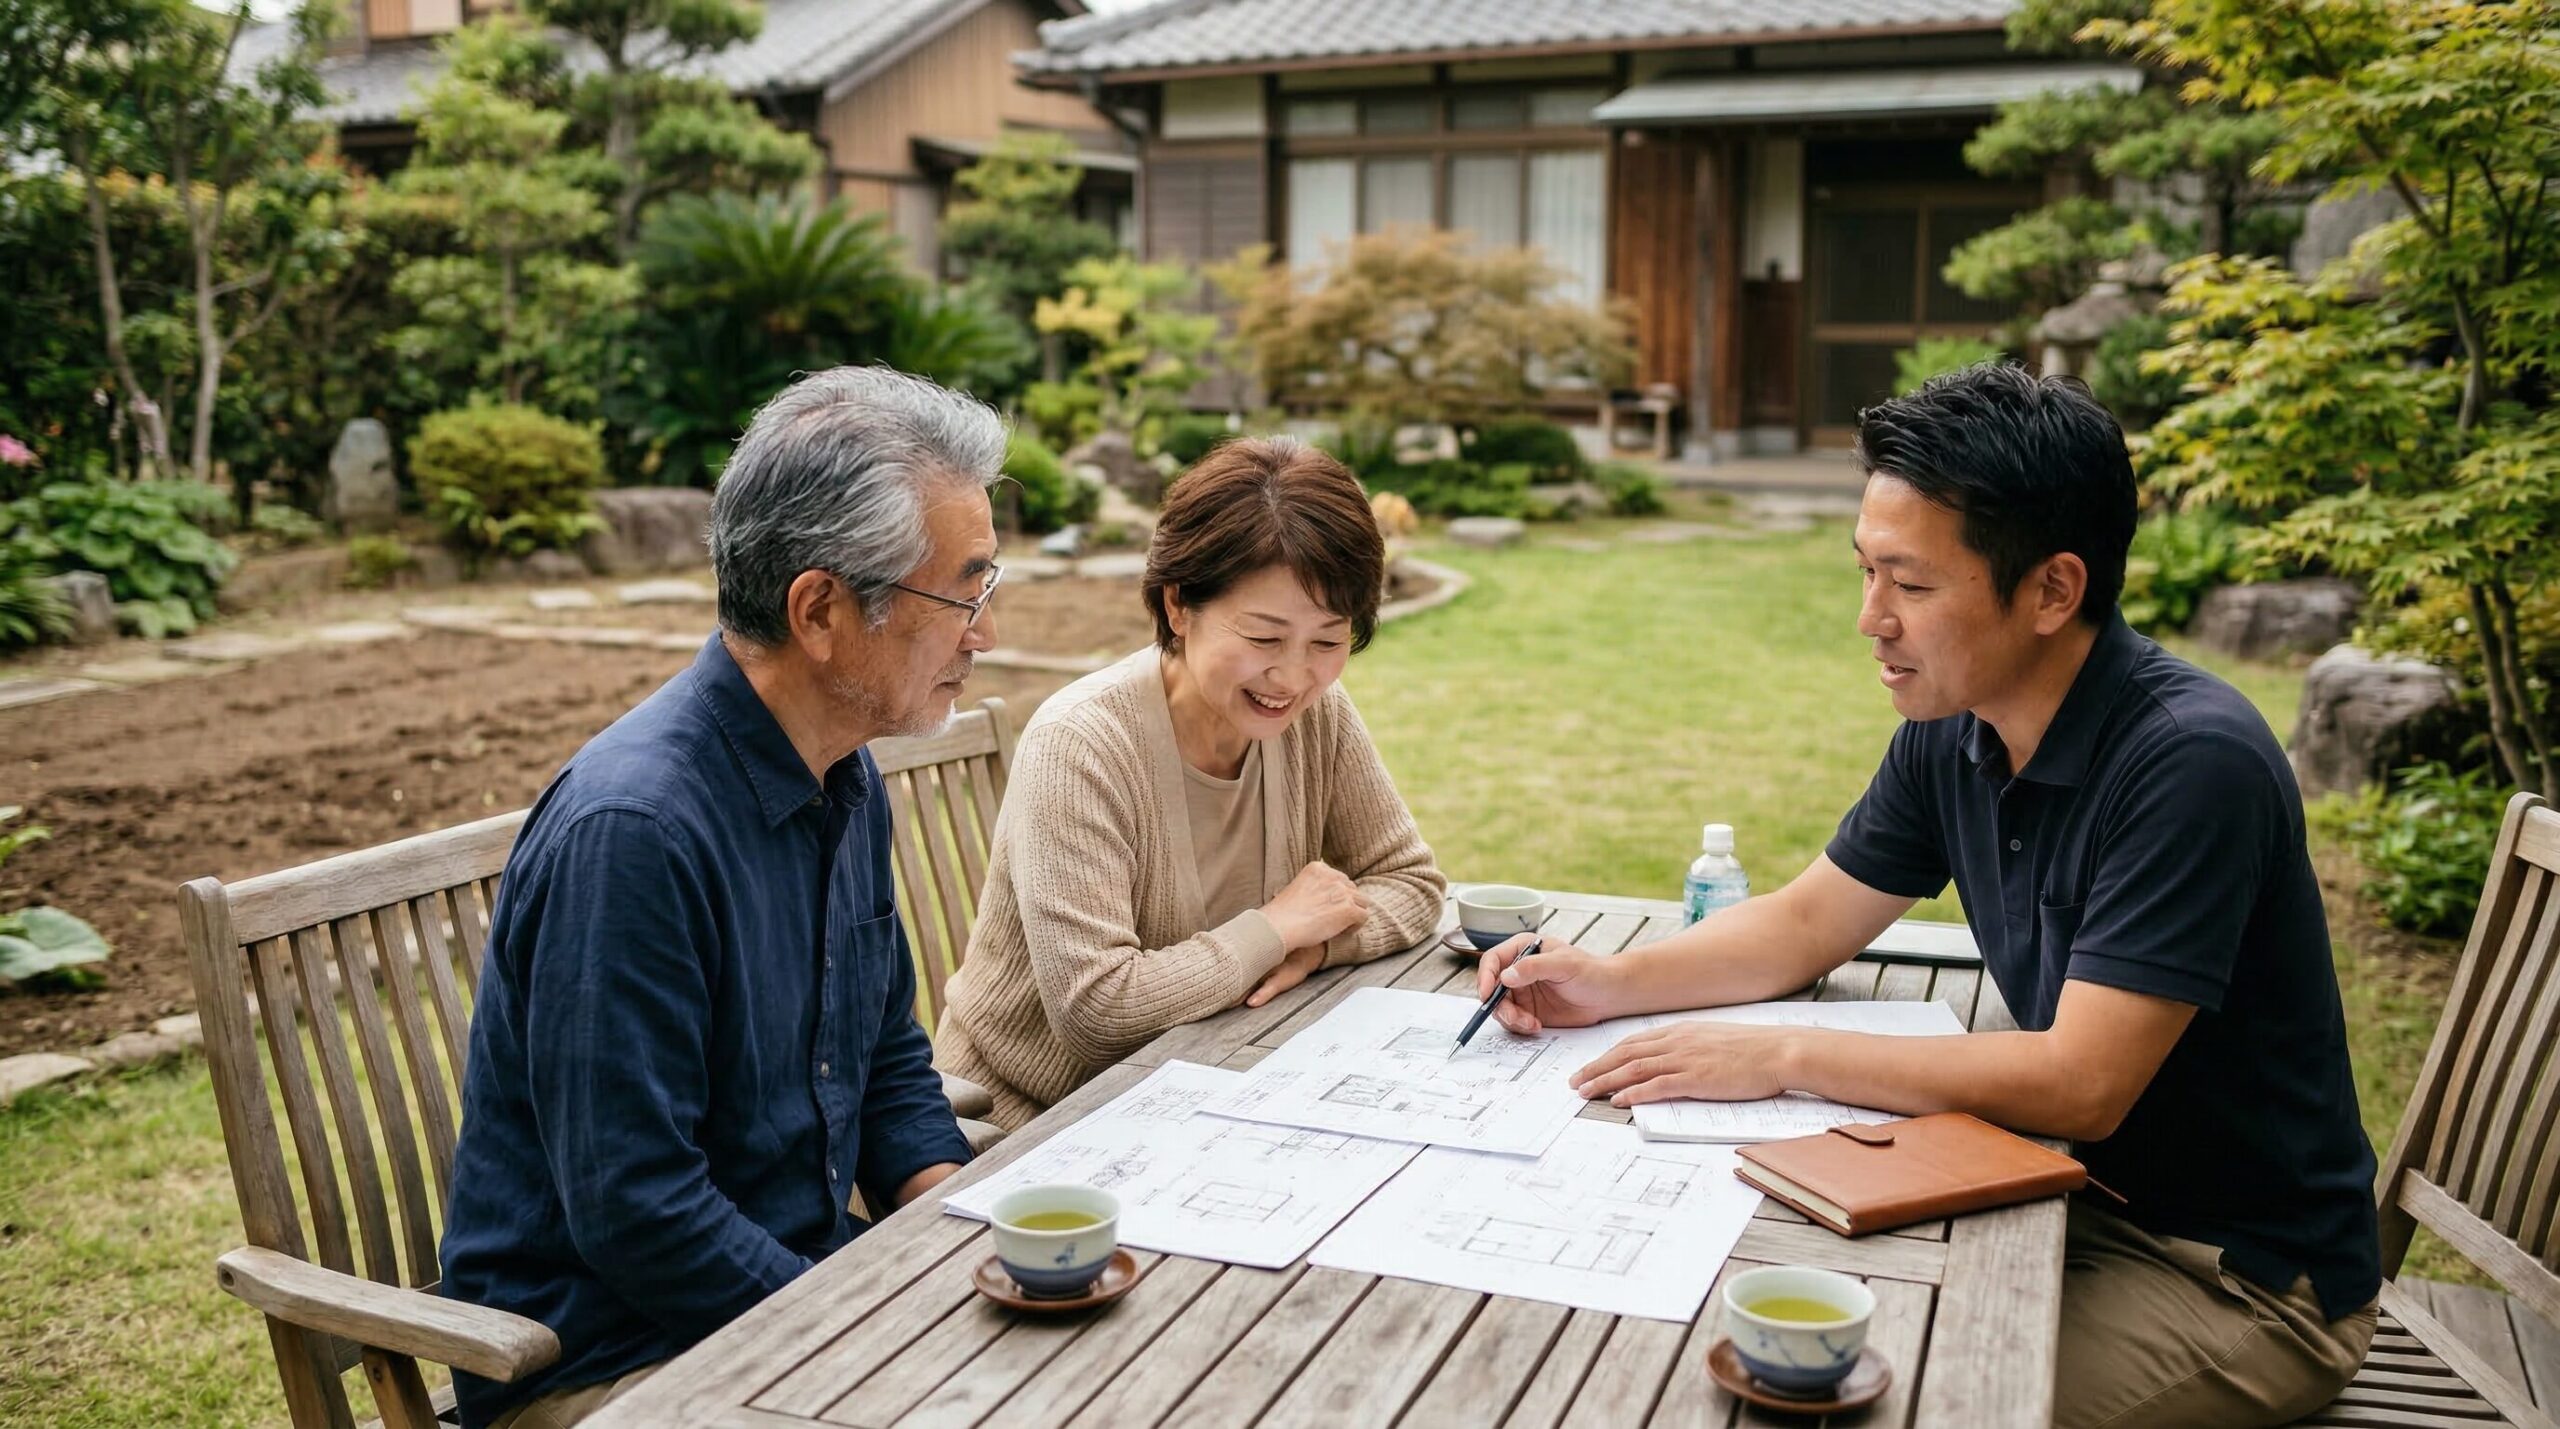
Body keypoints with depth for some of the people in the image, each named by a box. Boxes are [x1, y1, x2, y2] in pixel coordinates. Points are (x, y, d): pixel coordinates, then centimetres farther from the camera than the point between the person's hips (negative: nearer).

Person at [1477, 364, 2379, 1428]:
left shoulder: (2190, 765, -27)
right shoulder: (1950, 734, -3)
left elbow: (2079, 1084, -30)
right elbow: (1806, 922, 9)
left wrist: (1780, 1058, -25)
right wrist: (1613, 982, -6)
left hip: (2247, 1278, -7)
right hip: (2085, 1194, 7)